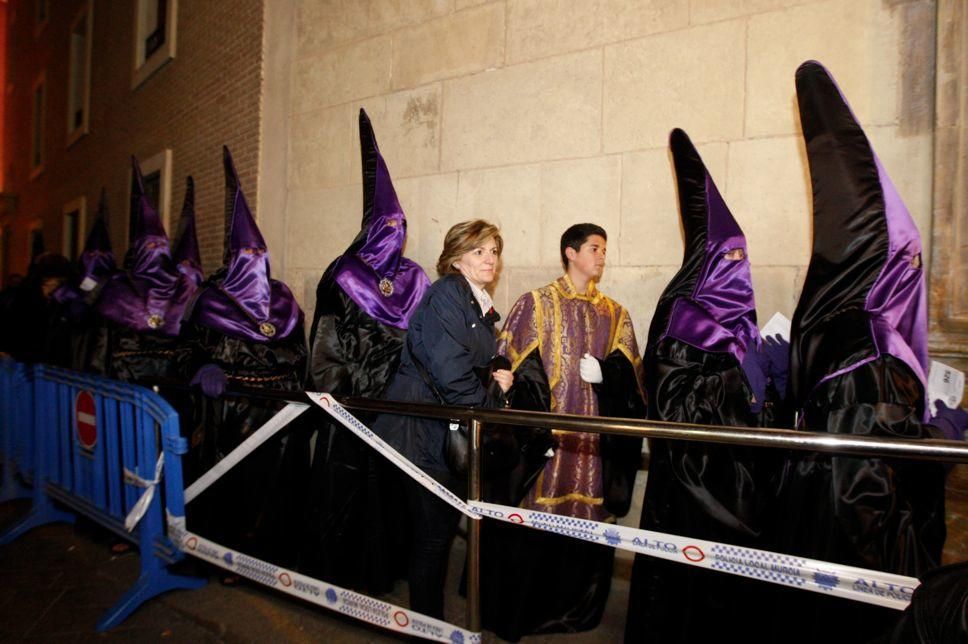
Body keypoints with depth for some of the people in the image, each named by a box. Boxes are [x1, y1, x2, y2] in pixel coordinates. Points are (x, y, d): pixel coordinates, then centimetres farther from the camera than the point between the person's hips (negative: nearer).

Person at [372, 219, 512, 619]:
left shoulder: (481, 307, 15)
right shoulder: (447, 294, -13)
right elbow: (449, 370, -23)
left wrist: (497, 382, -2)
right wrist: (492, 397, -8)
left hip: (453, 433, 9)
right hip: (425, 432, -9)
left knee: (444, 528, 17)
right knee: (432, 534, 1)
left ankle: (430, 614, 32)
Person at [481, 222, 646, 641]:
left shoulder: (615, 314, 15)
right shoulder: (535, 304, 3)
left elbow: (630, 374, 9)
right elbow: (515, 369, -4)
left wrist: (604, 372, -12)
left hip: (594, 435, 4)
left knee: (586, 523, 7)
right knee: (535, 524, -2)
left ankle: (574, 609, 24)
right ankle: (522, 609, 16)